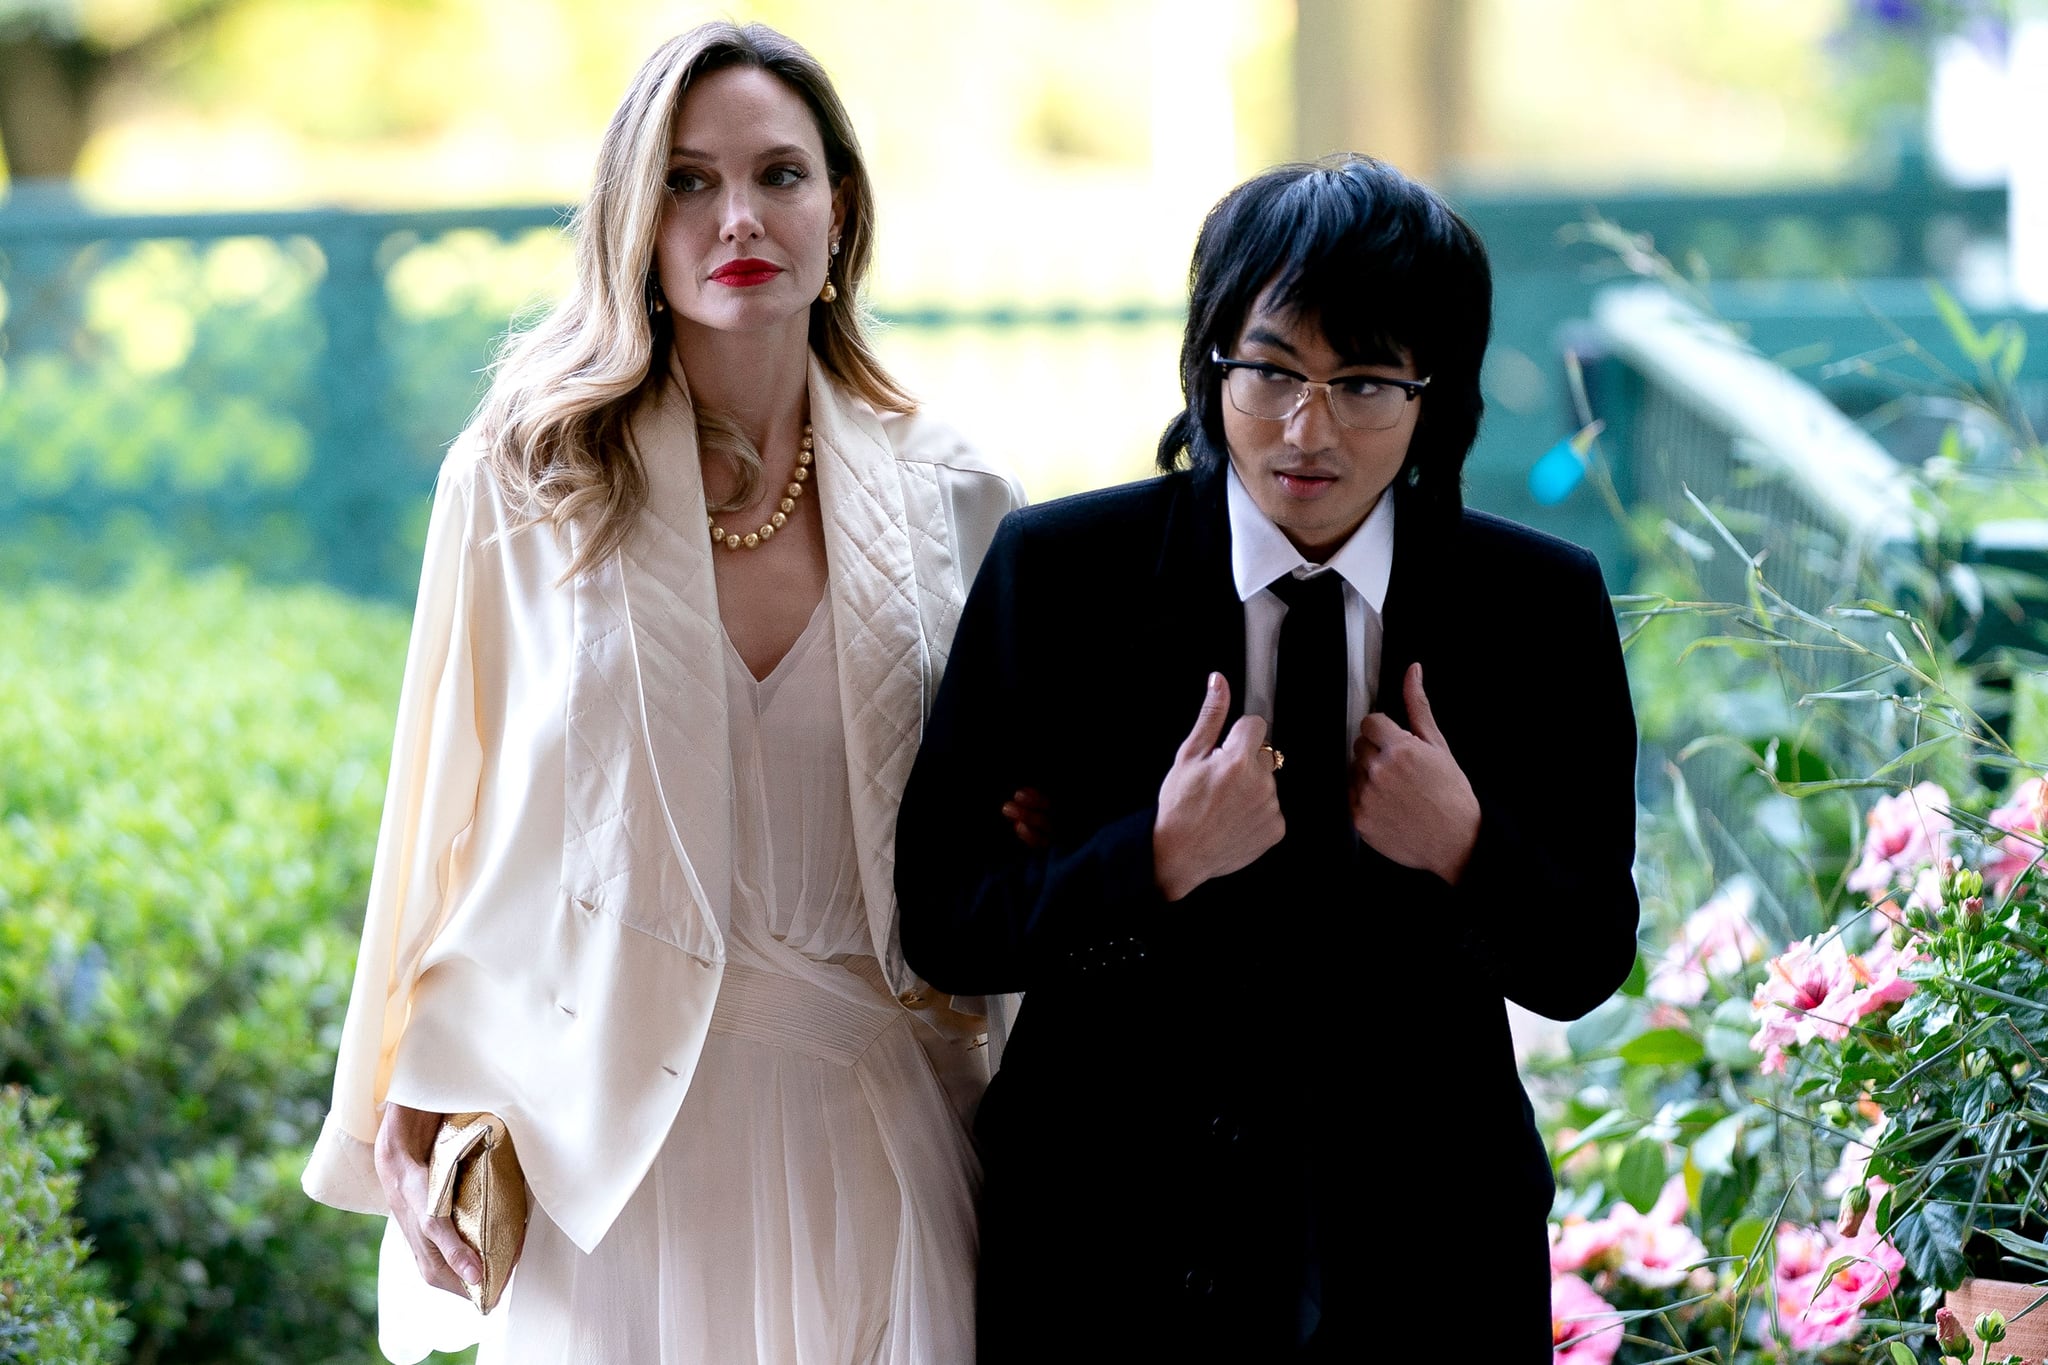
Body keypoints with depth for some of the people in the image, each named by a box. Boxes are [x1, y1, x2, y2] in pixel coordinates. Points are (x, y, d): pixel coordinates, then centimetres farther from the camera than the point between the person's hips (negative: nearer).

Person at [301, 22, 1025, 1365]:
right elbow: (449, 818, 2)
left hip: (867, 1119, 2)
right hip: (613, 1123, -1)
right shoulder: (524, 482, -1)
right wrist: (404, 1127, -1)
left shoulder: (953, 499, 3)